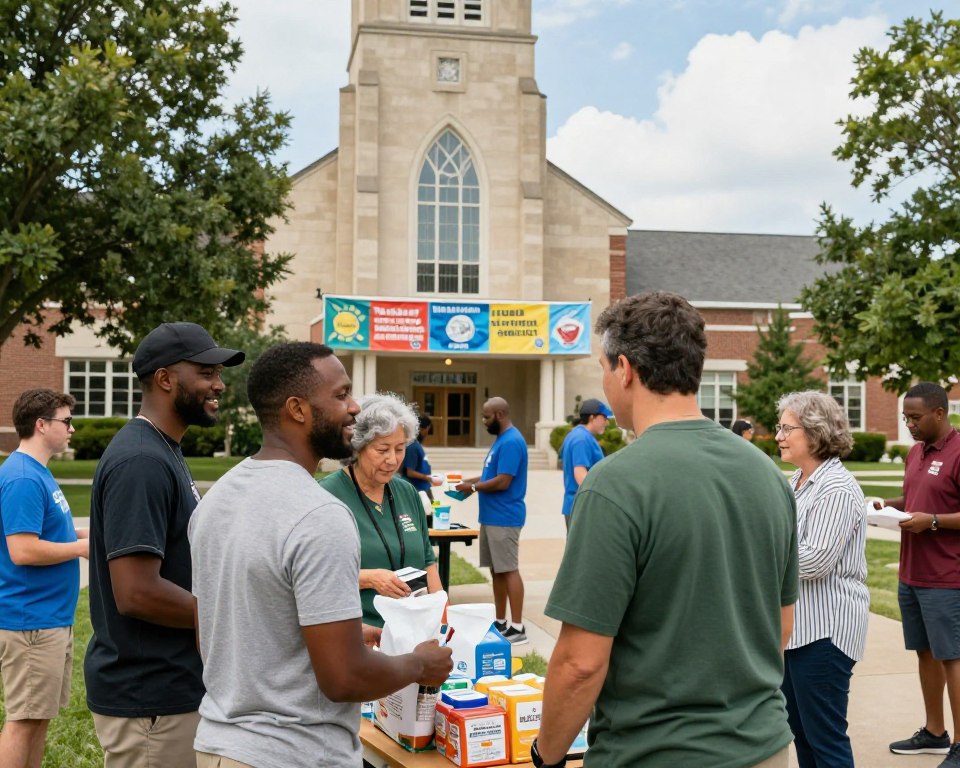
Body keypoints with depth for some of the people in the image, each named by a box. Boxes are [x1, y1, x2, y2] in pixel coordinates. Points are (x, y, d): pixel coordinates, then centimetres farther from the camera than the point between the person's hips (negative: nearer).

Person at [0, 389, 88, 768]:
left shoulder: (37, 473, 13)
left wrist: (85, 534, 8)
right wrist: (81, 548, -15)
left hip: (52, 617, 10)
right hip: (31, 620, -10)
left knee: (40, 715, 16)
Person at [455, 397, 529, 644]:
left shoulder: (511, 442, -17)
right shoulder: (501, 439, 16)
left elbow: (503, 481, -21)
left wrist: (473, 487, -10)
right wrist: (470, 481, 9)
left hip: (503, 518, -10)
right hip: (491, 517, 10)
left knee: (509, 570, -7)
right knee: (496, 570, 13)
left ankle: (517, 628, -2)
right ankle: (500, 623, 21)